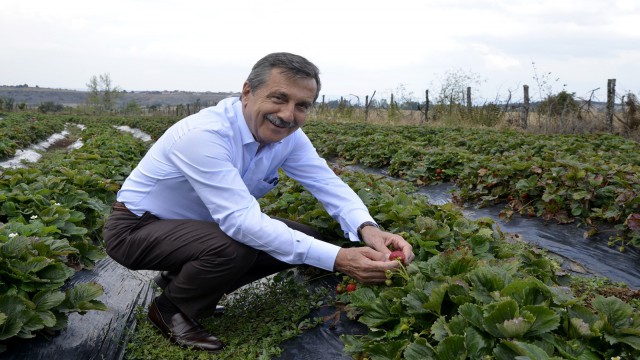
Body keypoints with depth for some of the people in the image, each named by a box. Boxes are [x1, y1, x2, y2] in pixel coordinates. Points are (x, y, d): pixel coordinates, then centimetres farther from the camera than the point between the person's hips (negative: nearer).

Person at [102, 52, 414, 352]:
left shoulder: (287, 135, -10)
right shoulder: (204, 134, -34)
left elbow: (328, 183, -12)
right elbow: (240, 220, -40)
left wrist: (367, 228, -36)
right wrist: (337, 258, -45)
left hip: (200, 225, 8)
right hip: (137, 227, -7)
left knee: (303, 240, -5)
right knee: (234, 248, -35)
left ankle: (186, 280, 11)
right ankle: (170, 309, -2)